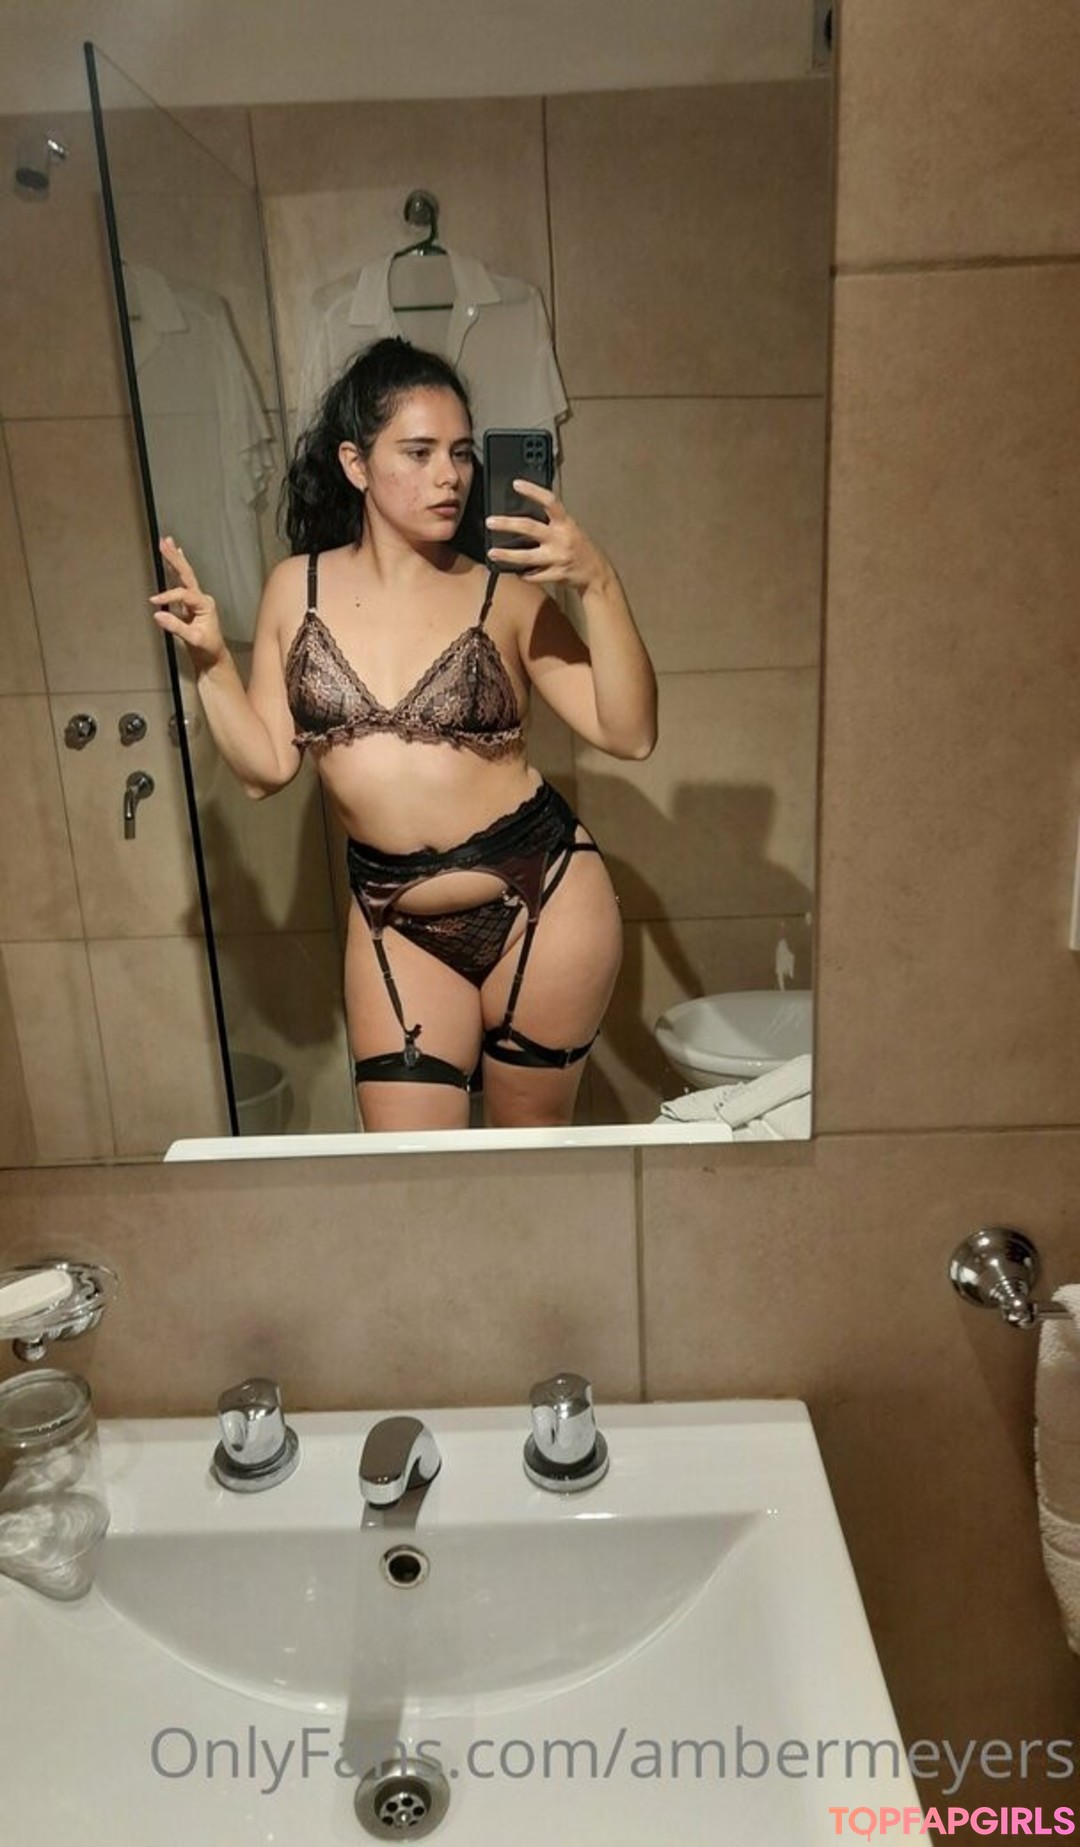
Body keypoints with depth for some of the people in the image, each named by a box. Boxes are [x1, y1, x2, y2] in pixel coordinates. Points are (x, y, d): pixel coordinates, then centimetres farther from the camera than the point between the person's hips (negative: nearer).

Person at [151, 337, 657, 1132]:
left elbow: (629, 733, -12)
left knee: (529, 1140, 15)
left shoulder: (506, 595, -5)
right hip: (394, 922, 2)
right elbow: (266, 766, 4)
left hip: (542, 899, -1)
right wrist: (211, 659, -8)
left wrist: (598, 583, -21)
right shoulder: (297, 588, 3)